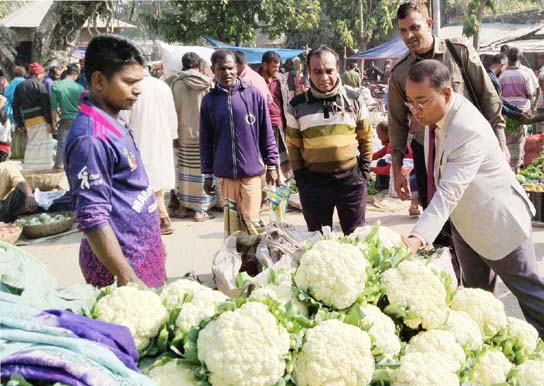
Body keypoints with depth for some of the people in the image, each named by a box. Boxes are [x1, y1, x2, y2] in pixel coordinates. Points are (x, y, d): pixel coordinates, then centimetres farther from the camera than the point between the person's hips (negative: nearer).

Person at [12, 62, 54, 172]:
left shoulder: (19, 86, 13)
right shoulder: (40, 85, -6)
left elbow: (16, 106, 12)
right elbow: (46, 105, -13)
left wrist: (19, 124, 15)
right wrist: (50, 122, -11)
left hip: (28, 120, 6)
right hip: (41, 119, -6)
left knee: (31, 145, 16)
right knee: (44, 146, -3)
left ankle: (27, 169, 18)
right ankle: (44, 169, -5)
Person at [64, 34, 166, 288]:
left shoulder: (114, 124, 8)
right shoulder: (90, 139, -21)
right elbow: (93, 219, -24)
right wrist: (128, 279, -25)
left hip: (143, 256, 9)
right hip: (120, 266, -9)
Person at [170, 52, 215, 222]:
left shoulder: (177, 83, -3)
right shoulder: (207, 83, -6)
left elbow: (174, 110, 2)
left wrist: (174, 133, 11)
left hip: (184, 134, 2)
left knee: (184, 171, 12)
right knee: (202, 171, 2)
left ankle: (183, 206, 20)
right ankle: (200, 210, 6)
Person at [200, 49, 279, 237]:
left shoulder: (253, 94, -1)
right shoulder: (209, 100, 4)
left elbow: (267, 133, 4)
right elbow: (206, 141, 10)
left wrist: (271, 165, 4)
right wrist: (207, 174, 9)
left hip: (252, 171, -2)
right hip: (225, 174, 2)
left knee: (251, 222, -2)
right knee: (232, 223, 8)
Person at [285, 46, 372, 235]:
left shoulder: (354, 100, 2)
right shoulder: (297, 106, 1)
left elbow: (366, 138, 9)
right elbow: (293, 145, 7)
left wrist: (364, 171, 2)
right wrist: (300, 179, 1)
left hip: (351, 180, 0)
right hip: (313, 182, 1)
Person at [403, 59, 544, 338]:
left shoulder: (470, 131, -34)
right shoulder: (434, 114, -8)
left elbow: (449, 193, -41)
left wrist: (418, 237, -51)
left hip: (497, 221, -8)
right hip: (465, 220, 8)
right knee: (475, 292, 19)